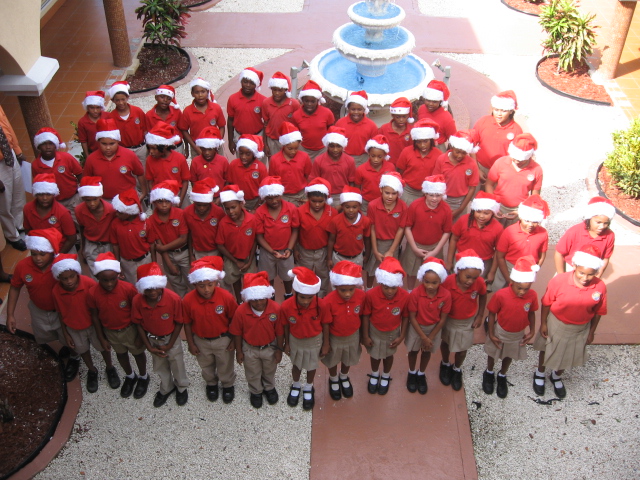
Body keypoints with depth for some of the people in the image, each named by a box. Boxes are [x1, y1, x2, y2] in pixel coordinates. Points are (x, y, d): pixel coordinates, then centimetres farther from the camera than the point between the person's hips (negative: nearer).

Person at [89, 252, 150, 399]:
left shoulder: (128, 289, -29)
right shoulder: (93, 294, -22)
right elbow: (95, 316, -7)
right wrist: (102, 338, 0)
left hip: (130, 329, -2)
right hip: (110, 332, 2)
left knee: (138, 353, 21)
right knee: (120, 354, 26)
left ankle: (144, 377, 50)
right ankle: (130, 376, 54)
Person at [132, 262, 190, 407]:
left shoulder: (173, 299, -33)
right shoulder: (137, 301, -26)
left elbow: (179, 323, -17)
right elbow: (138, 324, -10)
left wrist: (170, 345, -13)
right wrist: (149, 346, -9)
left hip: (171, 338, -2)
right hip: (152, 339, 2)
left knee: (177, 364, 20)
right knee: (160, 366, 25)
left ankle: (181, 387, 49)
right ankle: (166, 388, 53)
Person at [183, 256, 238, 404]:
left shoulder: (226, 297, -28)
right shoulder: (188, 300, -25)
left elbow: (234, 319, -12)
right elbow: (187, 324, -9)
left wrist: (234, 340, -5)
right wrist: (191, 344, -2)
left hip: (223, 340, -1)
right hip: (201, 341, 1)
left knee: (225, 366, 23)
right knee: (207, 366, 28)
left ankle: (228, 385, 52)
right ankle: (211, 383, 57)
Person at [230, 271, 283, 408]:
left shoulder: (276, 309, -30)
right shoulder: (241, 311, -30)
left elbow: (279, 331, -15)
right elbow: (237, 333, -14)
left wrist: (279, 349, -6)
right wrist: (239, 351, -5)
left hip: (270, 348, 0)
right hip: (249, 349, 0)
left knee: (269, 371, 29)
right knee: (253, 374, 26)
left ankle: (269, 388, 59)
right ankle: (255, 392, 55)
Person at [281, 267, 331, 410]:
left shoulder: (321, 305, -31)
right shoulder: (286, 306, -30)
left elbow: (325, 325, -14)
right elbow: (285, 326, -12)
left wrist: (325, 344, -3)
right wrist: (286, 344, 1)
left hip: (314, 340, 0)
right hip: (295, 340, 0)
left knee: (311, 365, 24)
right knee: (296, 364, 26)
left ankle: (308, 388, 53)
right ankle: (296, 386, 56)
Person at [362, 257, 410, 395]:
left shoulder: (405, 296, -28)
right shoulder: (371, 295, -30)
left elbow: (405, 317, -11)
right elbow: (366, 316, -15)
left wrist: (402, 336, -5)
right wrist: (365, 336, -7)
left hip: (393, 332, 1)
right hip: (375, 331, 0)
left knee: (389, 355, 25)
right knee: (374, 355, 23)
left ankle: (386, 377, 54)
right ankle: (374, 375, 54)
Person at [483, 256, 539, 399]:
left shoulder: (532, 295, -23)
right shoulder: (501, 295, -30)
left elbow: (531, 313, -4)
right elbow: (492, 313, -16)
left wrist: (532, 331, -1)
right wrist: (491, 334, -12)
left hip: (518, 334, 2)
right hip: (500, 332, -2)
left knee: (509, 356, 26)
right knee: (493, 354, 24)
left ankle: (502, 376, 54)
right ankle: (489, 373, 53)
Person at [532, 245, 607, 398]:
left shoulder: (600, 287, -22)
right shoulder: (559, 281, -29)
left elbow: (598, 312, -6)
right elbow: (546, 303, -14)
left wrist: (591, 332, 3)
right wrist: (543, 324, -8)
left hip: (580, 329, 2)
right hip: (556, 325, -2)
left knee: (569, 356, 25)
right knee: (547, 351, 24)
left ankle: (557, 376, 56)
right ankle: (540, 374, 53)